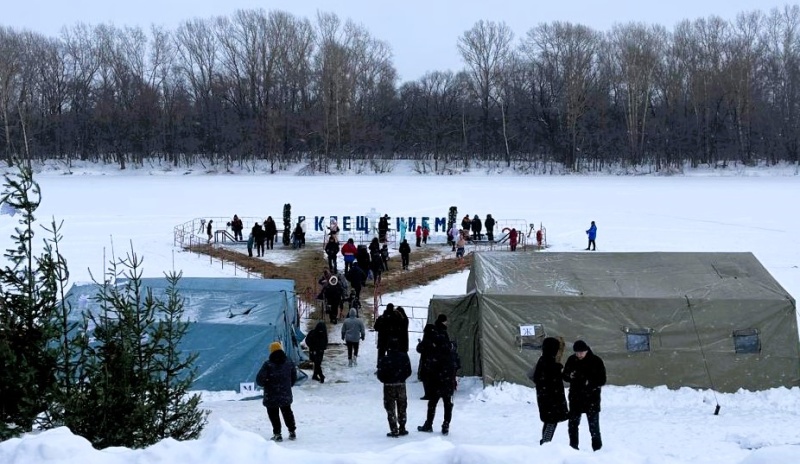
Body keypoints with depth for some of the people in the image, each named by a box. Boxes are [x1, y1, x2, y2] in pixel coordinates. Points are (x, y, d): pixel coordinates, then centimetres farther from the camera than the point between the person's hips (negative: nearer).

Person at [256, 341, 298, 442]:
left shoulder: (268, 364, -18)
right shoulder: (289, 363, -3)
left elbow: (259, 379, -17)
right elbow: (294, 378, 8)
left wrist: (265, 384, 4)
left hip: (272, 397, -5)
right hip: (286, 395, 5)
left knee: (273, 414, 7)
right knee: (287, 412, 22)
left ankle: (277, 434, 4)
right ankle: (292, 432, 26)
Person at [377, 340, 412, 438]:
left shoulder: (384, 360, -15)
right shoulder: (404, 357, -6)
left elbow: (380, 375, -12)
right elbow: (408, 372, 1)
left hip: (389, 386, -3)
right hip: (401, 385, 3)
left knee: (390, 409, 6)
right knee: (402, 408, 16)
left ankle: (394, 430, 3)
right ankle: (402, 429, 21)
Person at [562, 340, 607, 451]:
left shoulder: (596, 361, -8)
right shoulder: (571, 360, 2)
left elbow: (602, 380, -8)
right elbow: (564, 375, 10)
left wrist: (589, 383, -25)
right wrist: (570, 376, -14)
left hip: (592, 399, -4)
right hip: (575, 398, 4)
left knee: (594, 425, -3)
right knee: (572, 424, 10)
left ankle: (597, 449, 5)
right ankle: (573, 447, 23)